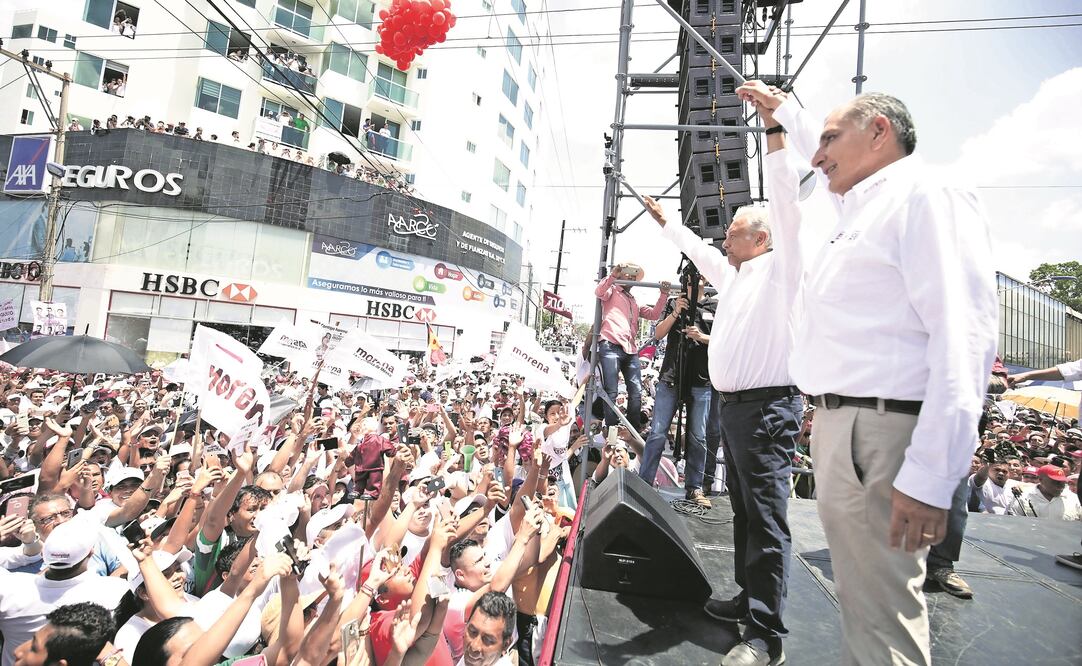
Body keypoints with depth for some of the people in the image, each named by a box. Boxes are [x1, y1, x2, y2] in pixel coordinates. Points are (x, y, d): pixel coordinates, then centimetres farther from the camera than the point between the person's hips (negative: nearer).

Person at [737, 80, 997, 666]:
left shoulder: (927, 197, -9)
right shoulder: (862, 204, 18)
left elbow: (964, 340, -20)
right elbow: (838, 161, 43)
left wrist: (930, 478, -25)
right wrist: (782, 107, 53)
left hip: (877, 434, -10)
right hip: (839, 421, 10)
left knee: (881, 615, -2)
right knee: (859, 600, 20)